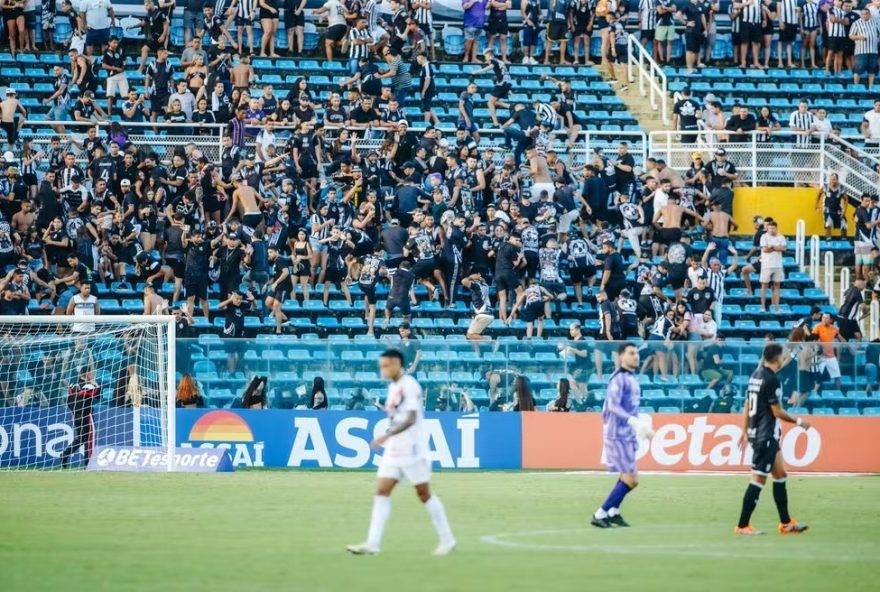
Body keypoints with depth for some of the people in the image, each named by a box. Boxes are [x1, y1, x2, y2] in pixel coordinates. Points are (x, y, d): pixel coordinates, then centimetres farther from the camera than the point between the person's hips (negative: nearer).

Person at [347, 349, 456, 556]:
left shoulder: (409, 385, -14)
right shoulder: (393, 386, 12)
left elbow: (411, 419, -23)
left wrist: (386, 436, -31)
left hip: (412, 451, -8)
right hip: (393, 451, 8)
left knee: (424, 494, 0)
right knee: (381, 492, -3)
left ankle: (447, 540, 12)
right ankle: (373, 544, -8)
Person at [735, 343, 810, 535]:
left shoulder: (756, 375, 9)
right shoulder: (771, 380, -17)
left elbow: (747, 405, 15)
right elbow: (777, 412, -16)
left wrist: (745, 431, 21)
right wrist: (798, 422, -3)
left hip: (757, 433, 10)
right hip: (767, 436, -10)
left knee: (780, 475, 15)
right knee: (758, 479, -6)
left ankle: (786, 523, 19)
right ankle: (743, 525, -4)